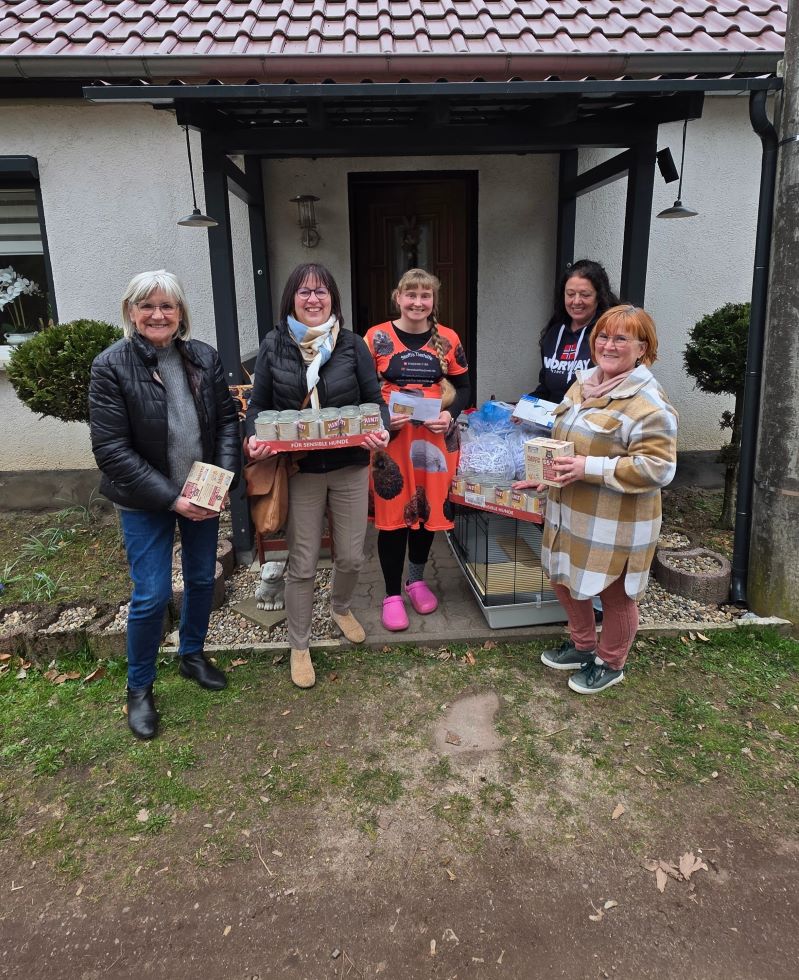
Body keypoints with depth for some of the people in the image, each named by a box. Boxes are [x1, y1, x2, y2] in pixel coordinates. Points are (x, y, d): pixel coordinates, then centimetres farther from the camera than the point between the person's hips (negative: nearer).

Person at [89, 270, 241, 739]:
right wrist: (171, 498, -21)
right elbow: (111, 449, -16)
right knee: (152, 595, 0)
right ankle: (140, 687, 24)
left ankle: (193, 654, 42)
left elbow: (227, 419, 2)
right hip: (146, 501, -4)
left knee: (203, 579, 16)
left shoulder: (206, 357, -2)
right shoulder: (111, 366, -13)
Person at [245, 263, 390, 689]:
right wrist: (254, 437, -18)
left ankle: (340, 608, 46)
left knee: (351, 556, 12)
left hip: (350, 467, 1)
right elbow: (258, 405, 3)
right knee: (302, 564, 6)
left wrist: (380, 429, -20)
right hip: (299, 470, -1)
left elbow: (374, 398, 2)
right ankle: (299, 646, 27)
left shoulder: (352, 344, 0)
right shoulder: (274, 346, 0)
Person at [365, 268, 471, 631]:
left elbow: (463, 387, 9)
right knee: (392, 514, 1)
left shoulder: (448, 339, 5)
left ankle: (417, 579, 35)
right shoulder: (377, 337, -2)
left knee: (429, 509, 11)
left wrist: (450, 414, -10)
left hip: (435, 439, 3)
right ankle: (392, 594, 17)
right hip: (390, 439, -2)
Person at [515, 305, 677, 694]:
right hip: (571, 512, 9)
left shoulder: (648, 402, -20)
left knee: (615, 594, 11)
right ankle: (582, 646, 44)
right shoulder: (583, 384, 8)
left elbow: (657, 468, -25)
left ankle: (610, 663, 35)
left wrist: (589, 468, -28)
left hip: (616, 523, -8)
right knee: (563, 578, 21)